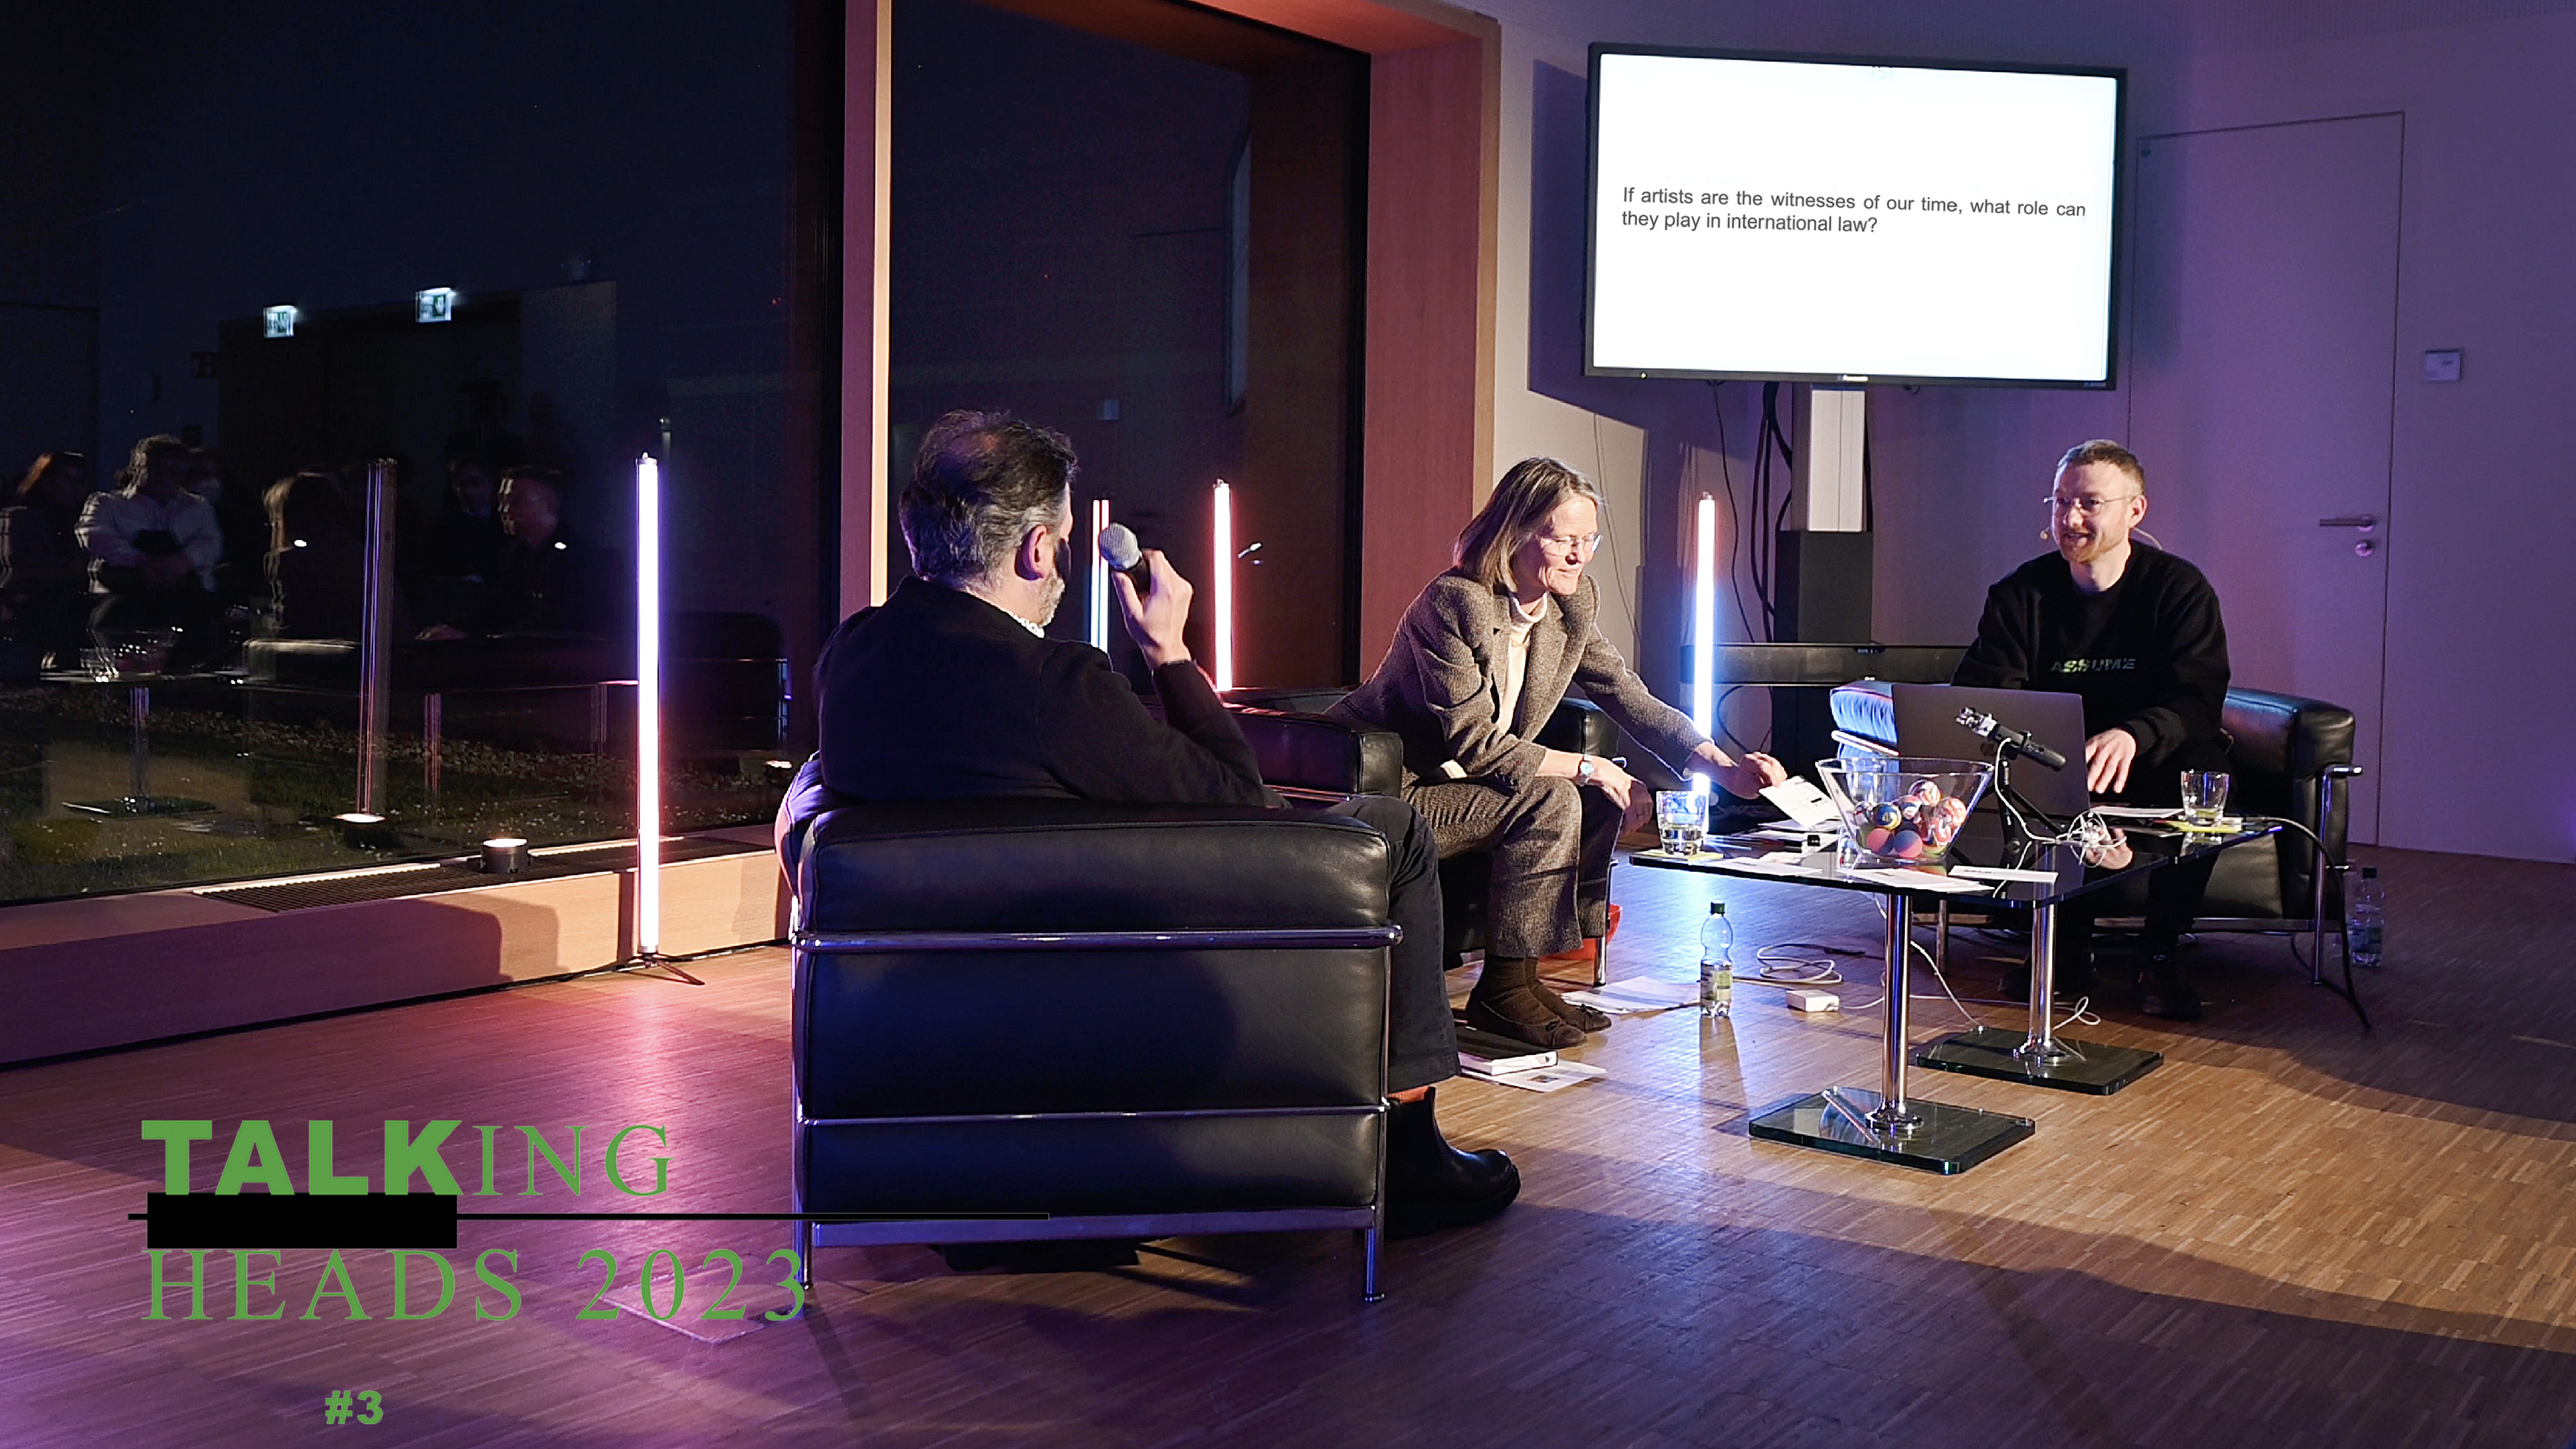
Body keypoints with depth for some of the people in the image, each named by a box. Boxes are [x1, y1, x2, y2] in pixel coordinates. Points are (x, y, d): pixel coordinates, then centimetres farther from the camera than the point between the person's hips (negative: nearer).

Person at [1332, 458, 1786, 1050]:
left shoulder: (1572, 607, 2)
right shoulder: (1454, 603, -23)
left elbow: (1632, 700, 3)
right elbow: (1474, 744, -25)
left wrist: (1725, 767, -11)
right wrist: (1588, 768, -23)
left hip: (1459, 781, 9)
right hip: (1394, 792, -9)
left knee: (1600, 798, -6)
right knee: (1551, 801, -24)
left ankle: (1522, 973, -2)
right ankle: (1504, 989, -13)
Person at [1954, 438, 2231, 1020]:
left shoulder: (2181, 589, -5)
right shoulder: (2020, 594, 2)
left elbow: (2198, 703, -18)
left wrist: (2131, 736, -42)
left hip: (2151, 770, -1)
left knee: (2203, 771, -34)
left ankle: (2159, 956, -15)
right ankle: (2067, 950, -14)